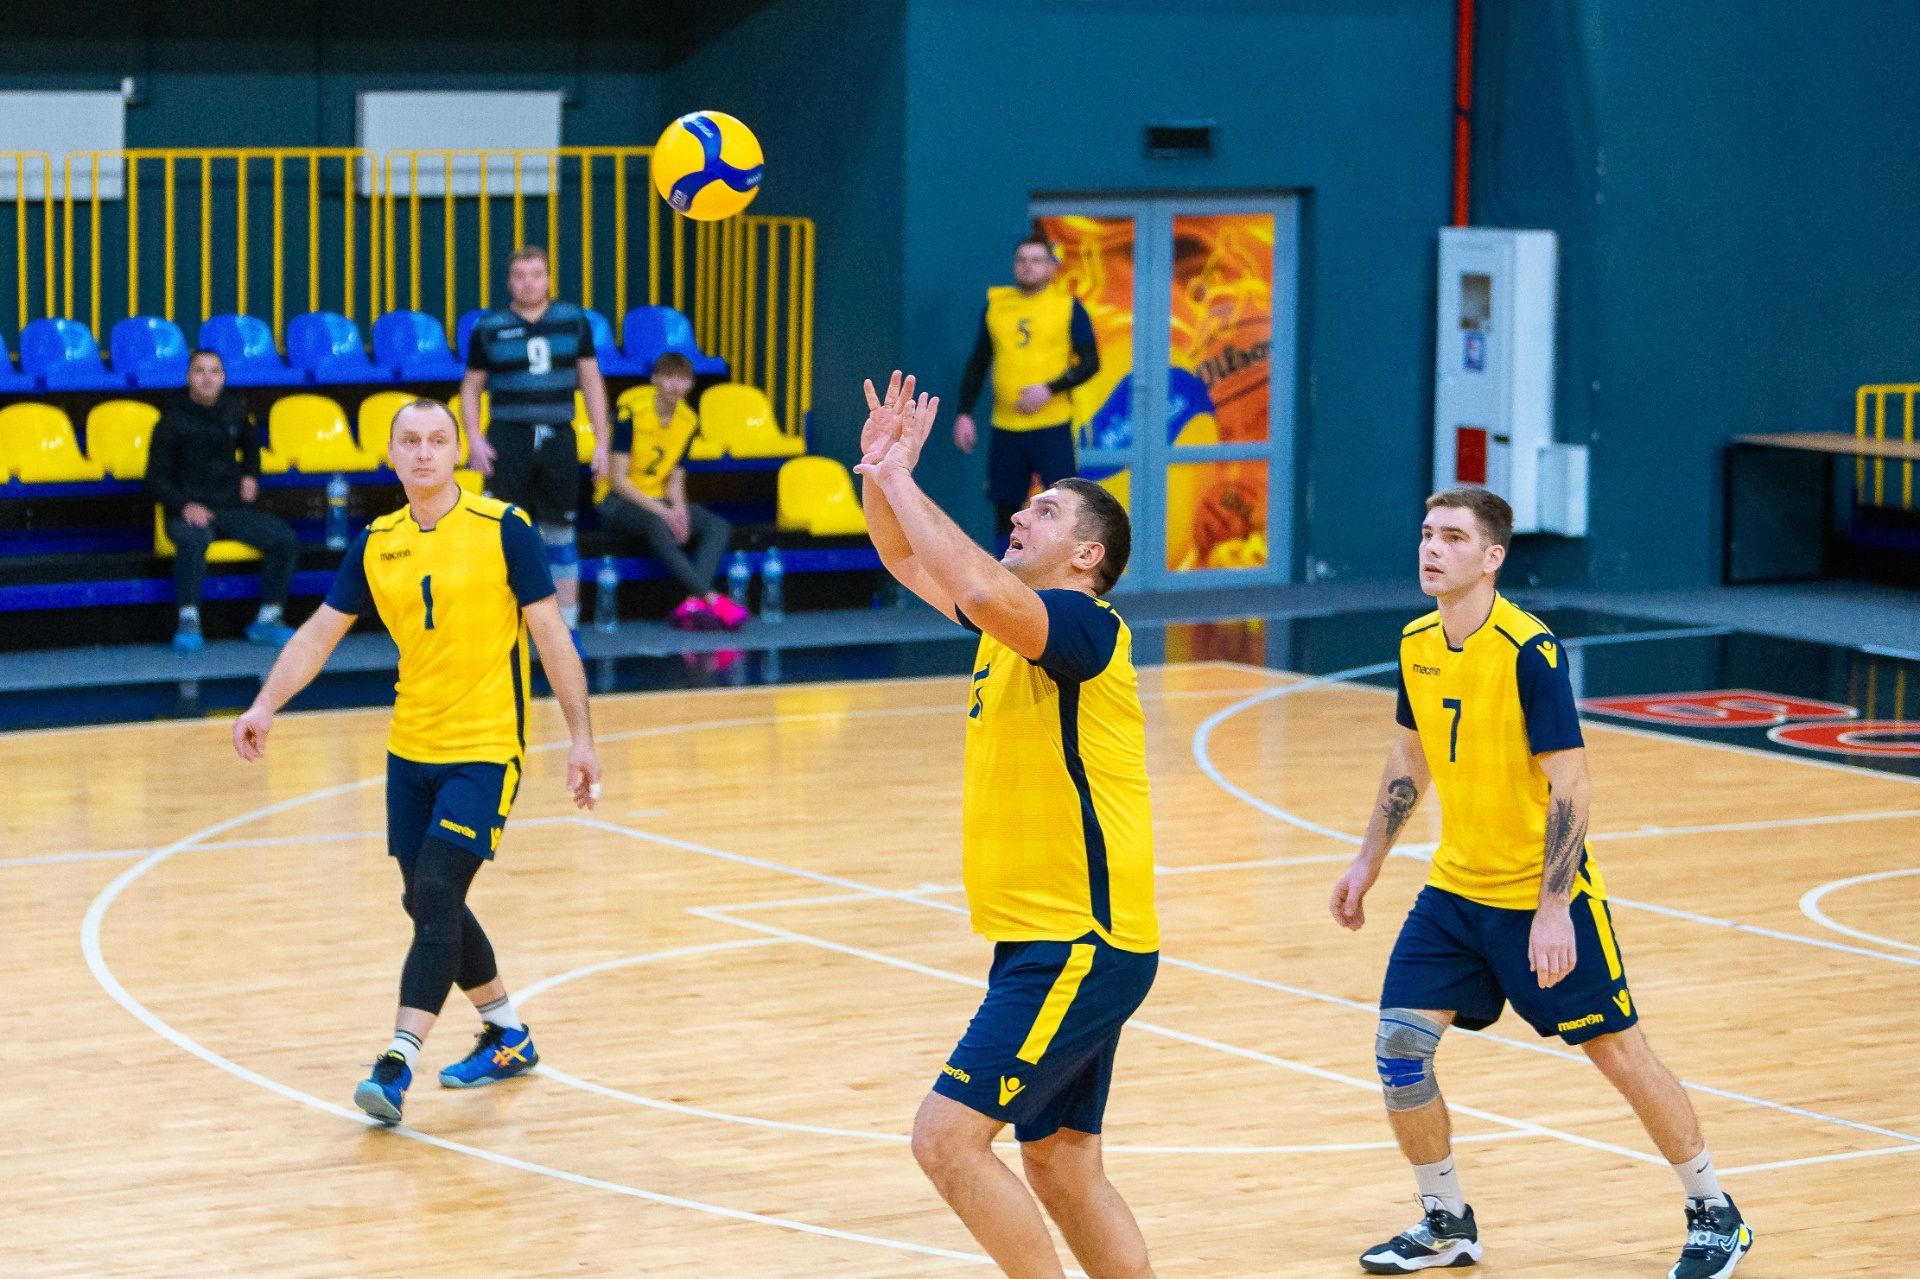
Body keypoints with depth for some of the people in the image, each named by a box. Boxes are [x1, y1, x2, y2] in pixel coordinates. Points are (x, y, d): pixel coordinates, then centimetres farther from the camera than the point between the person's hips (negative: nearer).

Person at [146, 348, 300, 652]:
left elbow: (251, 447, 32)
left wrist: (250, 476, 12)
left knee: (285, 539, -17)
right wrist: (185, 506, -19)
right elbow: (156, 479, -3)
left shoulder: (235, 410, 11)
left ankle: (268, 620, -8)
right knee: (192, 540, -40)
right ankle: (188, 623, -37)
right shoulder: (173, 420, -3)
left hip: (234, 509, 5)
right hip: (189, 510, -5)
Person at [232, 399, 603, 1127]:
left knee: (436, 897, -16)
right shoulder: (377, 544, 5)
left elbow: (551, 637, -7)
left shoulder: (503, 529, -9)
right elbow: (319, 634, 9)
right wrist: (266, 705, -5)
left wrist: (580, 737, -11)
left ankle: (398, 1064, -16)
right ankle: (509, 1038, 30)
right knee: (427, 903, 11)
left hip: (484, 747, -6)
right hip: (411, 746, 6)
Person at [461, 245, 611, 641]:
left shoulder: (574, 322, 6)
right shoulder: (490, 328, 2)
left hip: (557, 439, 1)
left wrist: (602, 442, 3)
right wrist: (474, 438, -7)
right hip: (508, 440, -1)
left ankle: (567, 630, 12)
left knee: (560, 538, 6)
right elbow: (470, 388, 7)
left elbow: (592, 383, 9)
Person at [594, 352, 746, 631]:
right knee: (658, 527, -39)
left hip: (659, 501, 7)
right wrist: (661, 511, -23)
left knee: (718, 527, -17)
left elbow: (675, 479, 9)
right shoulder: (632, 414, -14)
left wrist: (678, 508, -14)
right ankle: (710, 597, -41)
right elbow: (618, 478, -16)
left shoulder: (688, 421, 5)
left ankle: (692, 603, -37)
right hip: (619, 503, -7)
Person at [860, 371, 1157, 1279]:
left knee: (946, 1137, -14)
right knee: (1062, 1170, 11)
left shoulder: (1084, 625, -14)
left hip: (1082, 946, -10)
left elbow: (981, 590, -34)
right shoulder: (1014, 623, 12)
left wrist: (900, 481, -23)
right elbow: (912, 563, 23)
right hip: (1040, 940, 10)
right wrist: (878, 475, 5)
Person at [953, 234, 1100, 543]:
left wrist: (1049, 389, -16)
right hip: (1005, 428, 3)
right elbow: (977, 364, 16)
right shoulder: (996, 304, 11)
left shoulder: (1069, 307, 2)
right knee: (1005, 507, 6)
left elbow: (1090, 363, -2)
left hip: (1052, 428, -3)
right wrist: (964, 414, 8)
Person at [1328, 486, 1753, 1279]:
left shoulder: (1529, 651, -21)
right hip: (1455, 888, 6)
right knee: (1398, 1043, -4)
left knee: (1618, 1051, 2)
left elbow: (1570, 786, -22)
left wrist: (1552, 909, -26)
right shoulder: (1418, 646, 0)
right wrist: (1368, 862, 18)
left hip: (1541, 895, -6)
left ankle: (1714, 1215, 20)